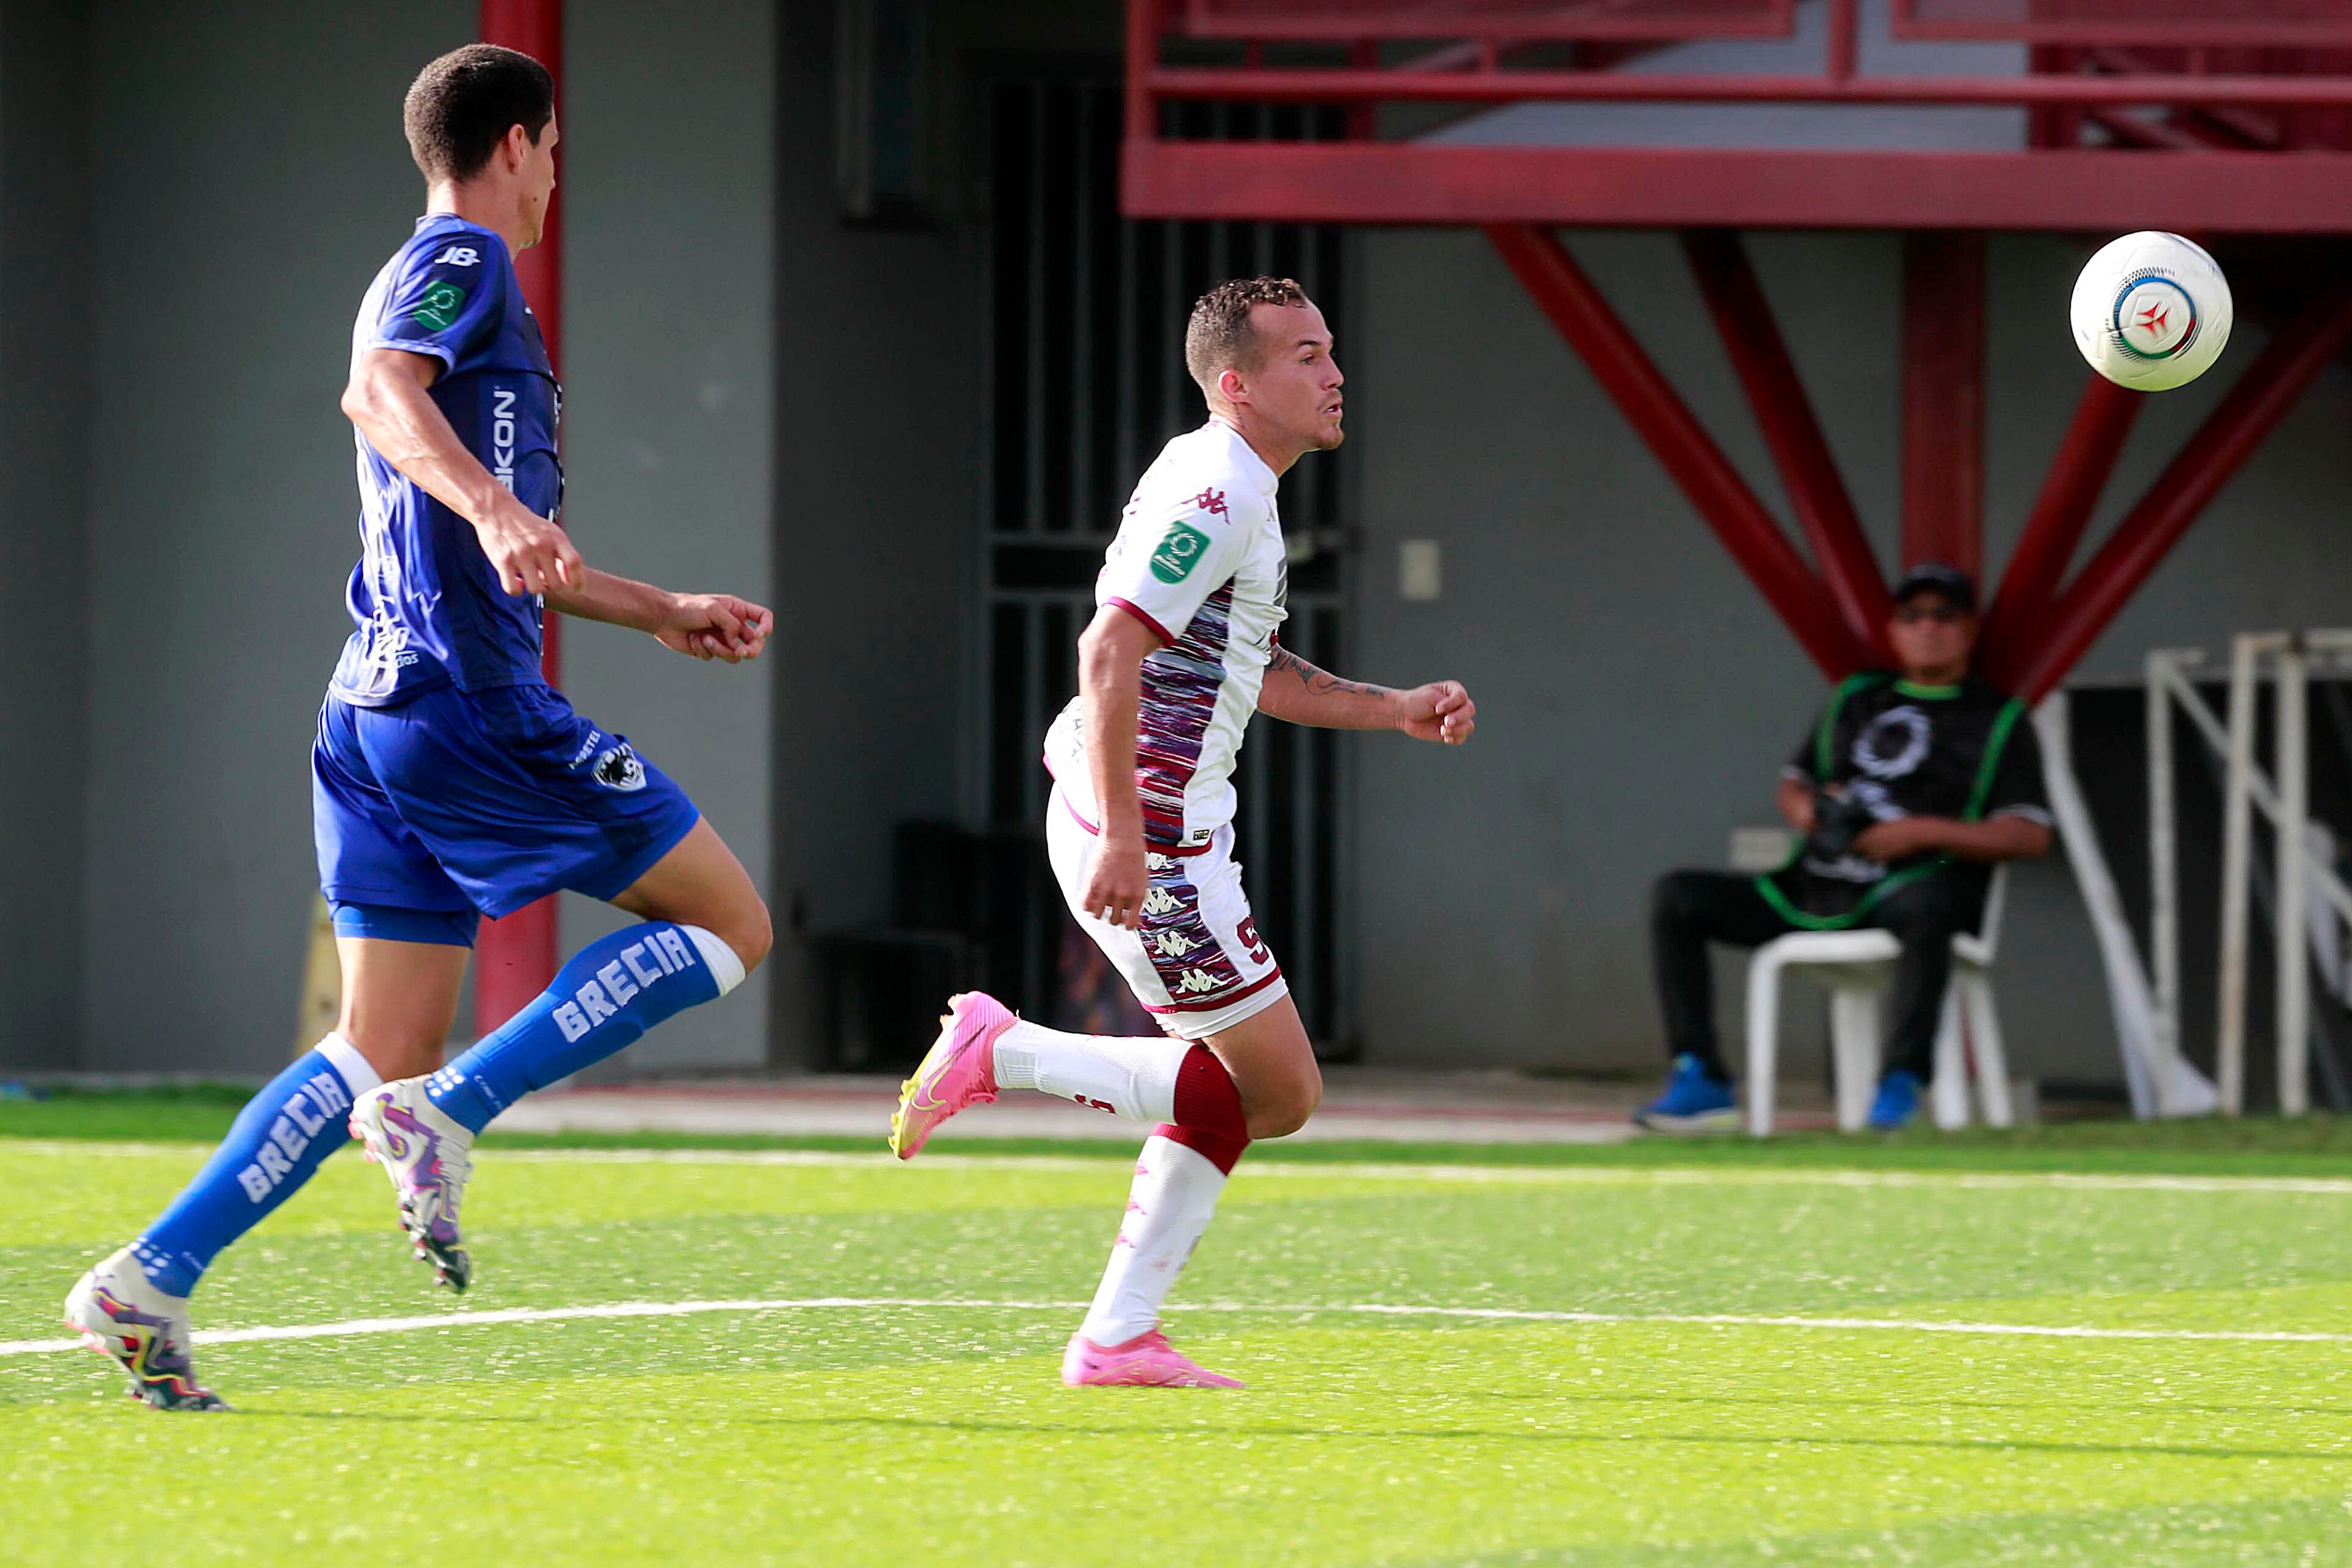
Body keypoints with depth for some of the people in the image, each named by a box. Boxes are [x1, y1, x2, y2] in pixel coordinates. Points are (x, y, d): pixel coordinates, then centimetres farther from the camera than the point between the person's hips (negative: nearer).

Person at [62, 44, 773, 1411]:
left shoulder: (447, 275, 26)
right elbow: (381, 392, -26)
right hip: (473, 701, -9)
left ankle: (152, 1278, -4)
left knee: (382, 1056, 7)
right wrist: (492, 504, -41)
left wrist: (663, 615, 40)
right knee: (728, 924, -1)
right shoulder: (464, 262, -3)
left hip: (378, 717, 9)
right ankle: (451, 1111, -13)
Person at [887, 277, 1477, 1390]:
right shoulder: (1217, 491, -16)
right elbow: (1110, 651, -24)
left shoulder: (1239, 491, 17)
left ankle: (1116, 1338, 13)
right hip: (1148, 835, -11)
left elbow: (1249, 669, 30)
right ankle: (1000, 1053, -5)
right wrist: (1120, 835, -28)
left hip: (1147, 836, 11)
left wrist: (1394, 710, 21)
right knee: (1279, 1090, -5)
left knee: (1231, 1088, 14)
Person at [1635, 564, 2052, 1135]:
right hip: (1814, 894, 6)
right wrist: (1806, 808, 5)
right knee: (1677, 896, -9)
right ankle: (1699, 1077, -13)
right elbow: (1793, 784, 31)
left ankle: (1904, 1078, -38)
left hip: (1906, 886, -6)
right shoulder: (1855, 701, 24)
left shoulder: (1999, 720, 8)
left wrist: (1922, 832, -14)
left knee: (1923, 904, -43)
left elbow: (2030, 835, -4)